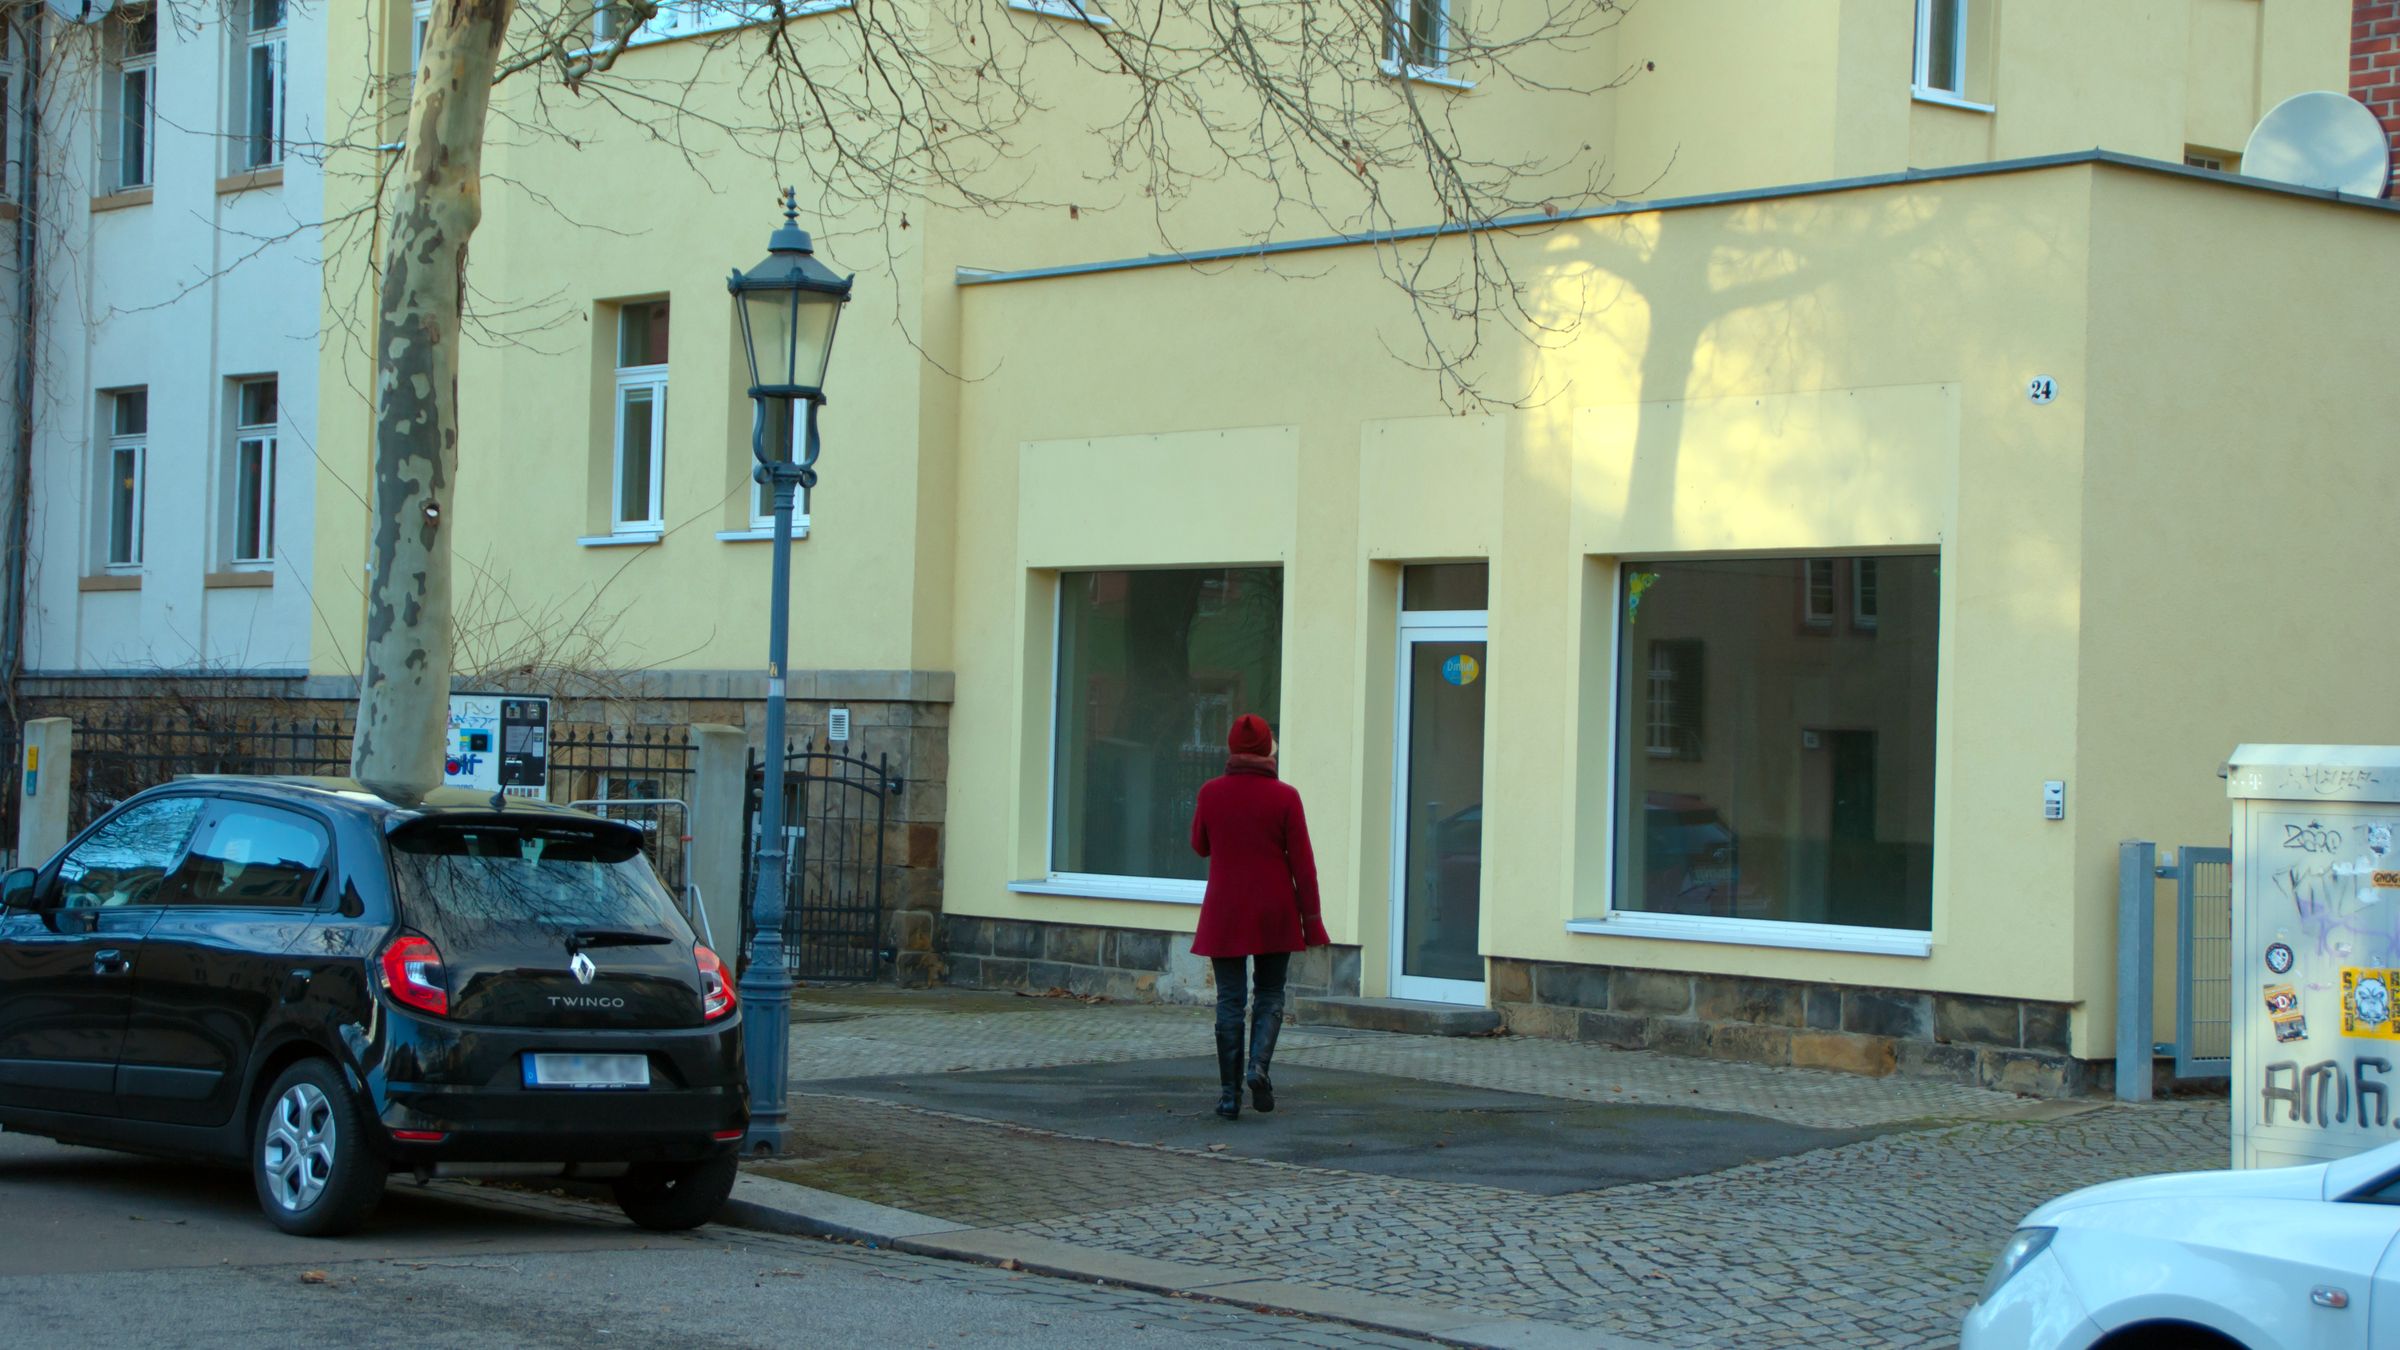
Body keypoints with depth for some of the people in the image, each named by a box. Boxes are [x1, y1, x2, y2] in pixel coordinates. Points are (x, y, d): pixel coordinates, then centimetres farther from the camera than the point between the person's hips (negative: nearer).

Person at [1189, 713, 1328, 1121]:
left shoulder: (1211, 793, -4)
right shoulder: (1284, 797, -7)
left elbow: (1200, 846, 12)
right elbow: (1302, 862, -5)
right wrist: (1311, 918, 0)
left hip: (1224, 912, 1)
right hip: (1275, 911, -1)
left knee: (1230, 1000, 5)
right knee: (1270, 995, 13)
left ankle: (1229, 1094, 3)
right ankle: (1259, 1064, -11)